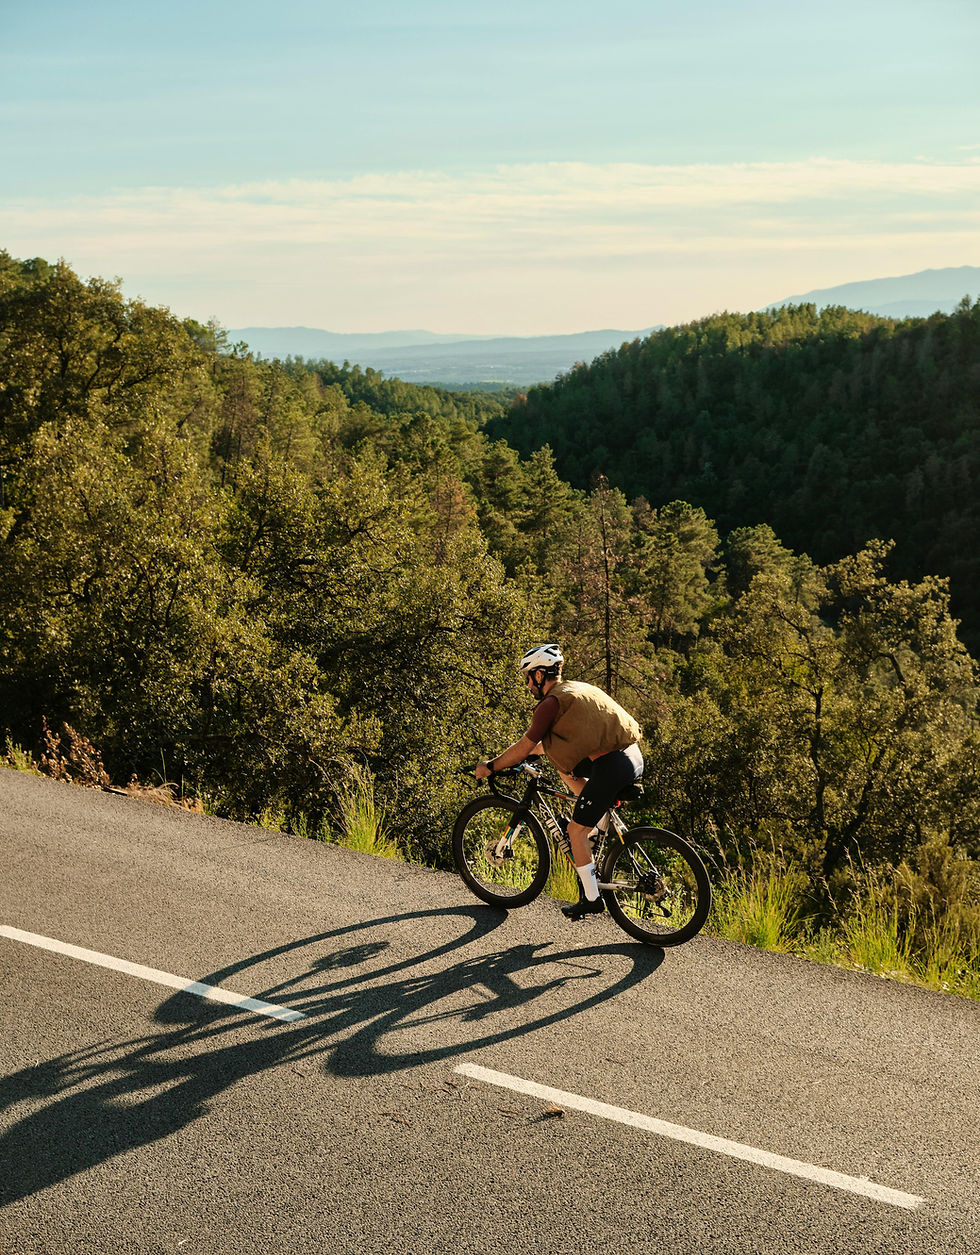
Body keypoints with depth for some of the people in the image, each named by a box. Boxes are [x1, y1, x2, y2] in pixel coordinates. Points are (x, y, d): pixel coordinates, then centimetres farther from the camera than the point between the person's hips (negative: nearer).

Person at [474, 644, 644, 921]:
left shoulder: (552, 702, -7)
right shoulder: (577, 689, 20)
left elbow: (523, 748, -3)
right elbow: (551, 742, 33)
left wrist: (490, 767, 9)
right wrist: (525, 752, 38)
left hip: (612, 766, -9)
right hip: (634, 757, 9)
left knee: (576, 831, 5)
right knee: (564, 766, 26)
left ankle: (592, 898, 11)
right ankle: (602, 826, 23)